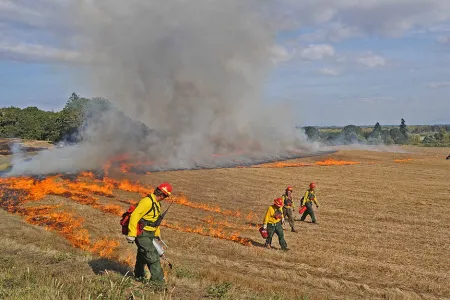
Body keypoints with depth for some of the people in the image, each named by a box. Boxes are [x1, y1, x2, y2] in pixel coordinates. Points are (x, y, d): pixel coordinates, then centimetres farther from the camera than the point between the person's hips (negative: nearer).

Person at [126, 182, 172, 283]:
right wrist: (131, 234, -29)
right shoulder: (147, 202, -22)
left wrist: (157, 233, 32)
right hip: (142, 235, -10)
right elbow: (134, 216, -27)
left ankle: (139, 276, 42)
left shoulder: (156, 203, 11)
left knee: (143, 256, 25)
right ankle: (158, 280, -7)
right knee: (153, 257, -11)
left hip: (149, 235, 10)